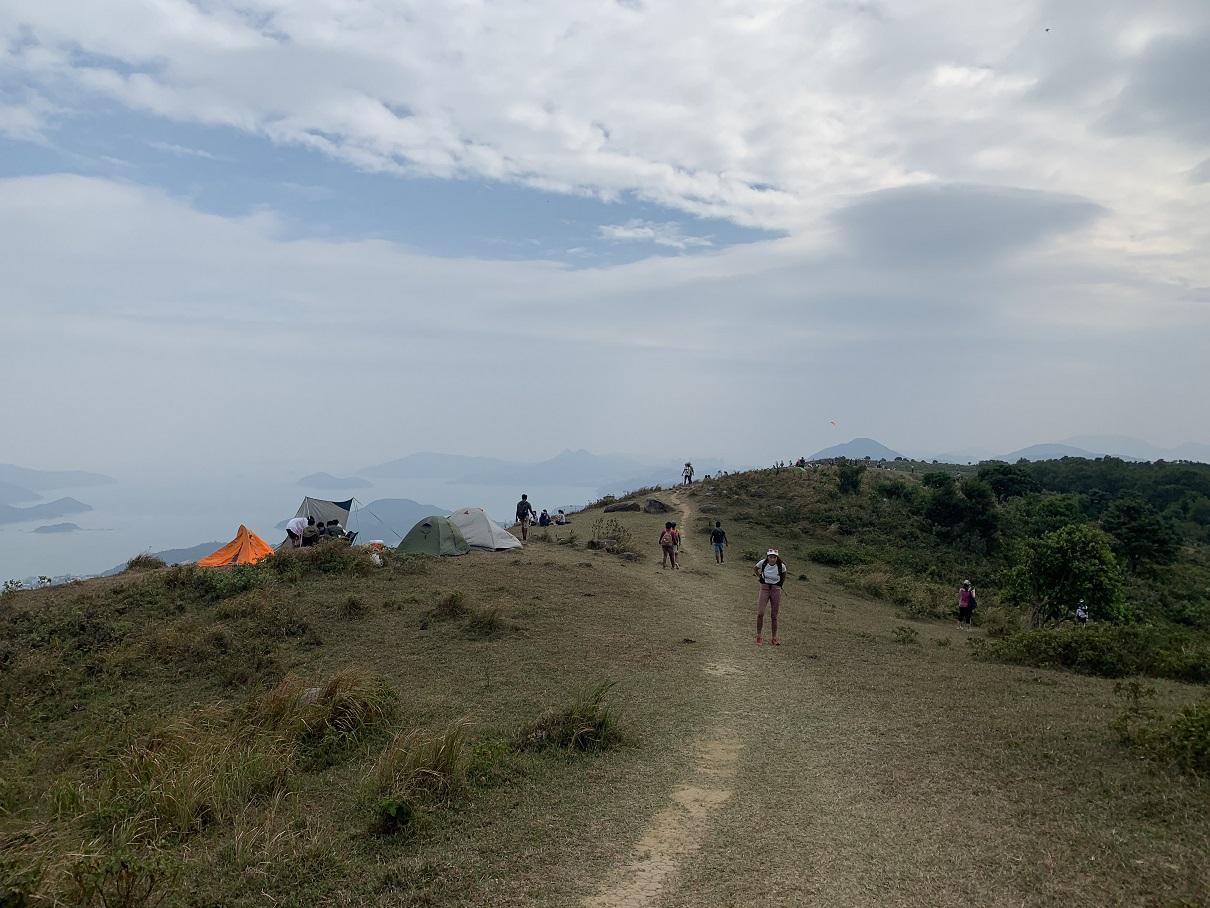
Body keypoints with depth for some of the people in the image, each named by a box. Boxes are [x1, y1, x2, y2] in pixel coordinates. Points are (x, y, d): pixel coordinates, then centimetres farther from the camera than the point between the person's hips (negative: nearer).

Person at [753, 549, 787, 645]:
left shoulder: (781, 566, -10)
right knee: (760, 613, -11)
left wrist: (780, 585, 10)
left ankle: (774, 638, 19)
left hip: (776, 590, 0)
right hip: (764, 589, 0)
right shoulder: (763, 563, -10)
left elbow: (783, 577, 13)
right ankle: (759, 636, 4)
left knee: (774, 615, 6)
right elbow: (755, 569, 12)